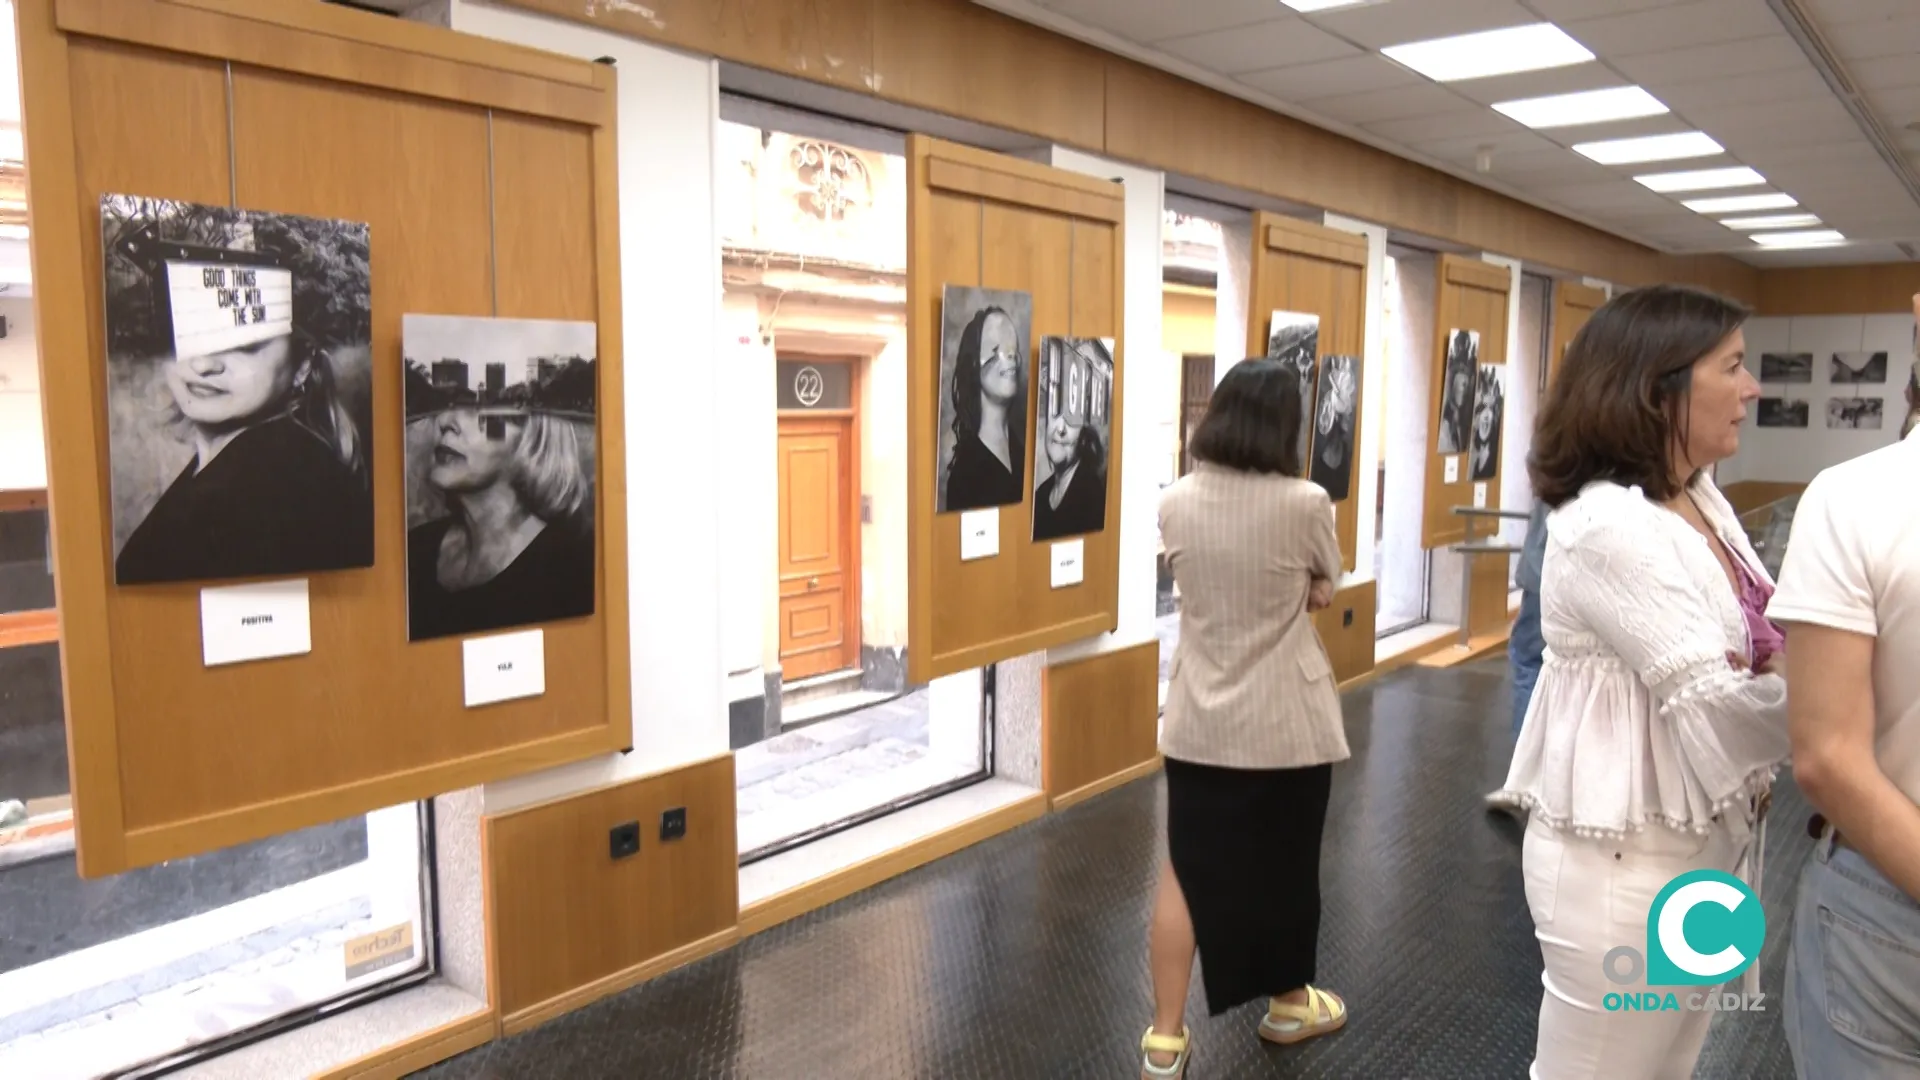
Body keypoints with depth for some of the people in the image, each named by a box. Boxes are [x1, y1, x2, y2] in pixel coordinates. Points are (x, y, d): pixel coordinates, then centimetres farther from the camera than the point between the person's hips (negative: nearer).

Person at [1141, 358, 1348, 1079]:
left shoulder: (1176, 503, -4)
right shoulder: (1306, 504, -15)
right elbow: (1322, 594, 1)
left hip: (1199, 720, 2)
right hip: (1288, 723, -2)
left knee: (1185, 872, 10)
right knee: (1286, 866, 18)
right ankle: (1290, 1005, 39)